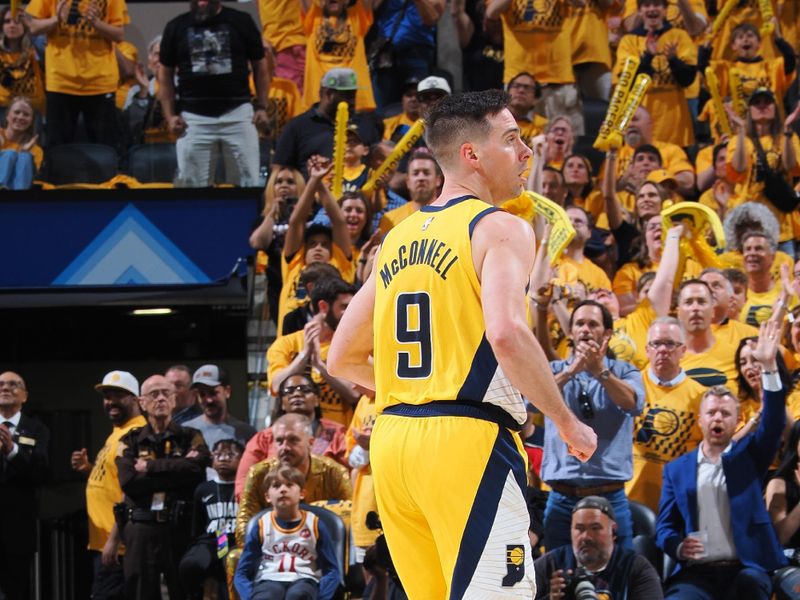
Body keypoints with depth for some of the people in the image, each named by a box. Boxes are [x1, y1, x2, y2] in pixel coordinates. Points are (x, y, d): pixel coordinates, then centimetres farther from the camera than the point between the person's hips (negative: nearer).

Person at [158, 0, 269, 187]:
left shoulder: (241, 22, 4)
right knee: (192, 185, 0)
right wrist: (170, 116, 2)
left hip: (237, 113, -1)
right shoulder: (176, 27, 7)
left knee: (247, 184, -1)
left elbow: (259, 65, 10)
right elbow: (165, 74, 11)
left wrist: (261, 107, 2)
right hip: (193, 118, 1)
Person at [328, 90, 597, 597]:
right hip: (468, 441, -8)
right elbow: (506, 334, -22)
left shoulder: (399, 238, 17)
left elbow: (344, 359, 20)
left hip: (391, 441, 8)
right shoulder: (500, 228, -5)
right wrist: (567, 423, -11)